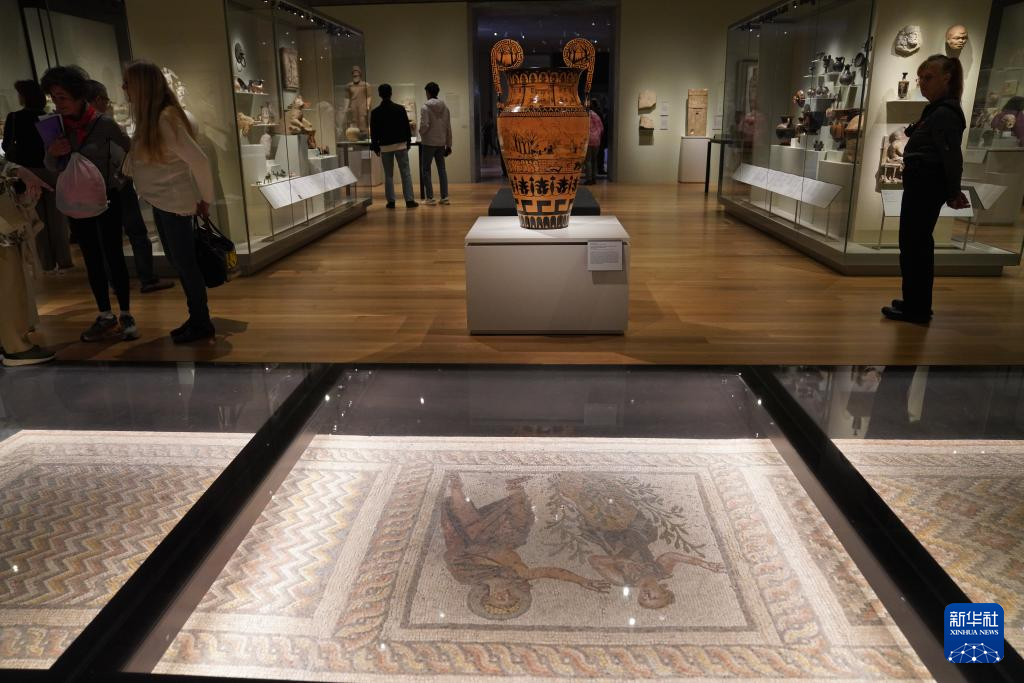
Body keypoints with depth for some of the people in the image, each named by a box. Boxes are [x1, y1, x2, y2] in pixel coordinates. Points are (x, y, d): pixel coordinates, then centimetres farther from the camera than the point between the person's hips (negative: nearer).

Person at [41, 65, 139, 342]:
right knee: (92, 259, 9)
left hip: (107, 198, -4)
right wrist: (52, 153, -14)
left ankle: (125, 315, 9)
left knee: (113, 256, -1)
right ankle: (105, 316, 18)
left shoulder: (103, 123, -12)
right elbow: (53, 167, 5)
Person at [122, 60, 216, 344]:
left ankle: (202, 324, 13)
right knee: (177, 261, 15)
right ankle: (196, 318, 26)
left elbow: (199, 161, -24)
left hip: (176, 203, -9)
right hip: (161, 202, 9)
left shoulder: (166, 119, -21)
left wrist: (205, 199, -15)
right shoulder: (149, 118, 7)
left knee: (184, 262, 0)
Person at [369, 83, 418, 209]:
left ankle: (391, 201, 5)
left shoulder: (375, 112, -2)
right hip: (400, 144, 0)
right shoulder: (400, 109, -2)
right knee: (406, 173, 1)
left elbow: (373, 132, 0)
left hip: (385, 146, 1)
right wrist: (408, 142, 12)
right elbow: (407, 127, 2)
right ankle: (409, 200, -4)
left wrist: (375, 147, 9)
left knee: (388, 175, 7)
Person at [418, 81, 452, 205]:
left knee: (425, 170, 4)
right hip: (441, 143, 5)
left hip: (428, 143, -5)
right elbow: (448, 127, 7)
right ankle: (444, 197, 9)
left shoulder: (425, 107, -11)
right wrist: (448, 144, 14)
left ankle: (430, 198, 0)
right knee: (442, 169, 11)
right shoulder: (444, 106, 6)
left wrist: (421, 133, 4)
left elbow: (424, 125, -18)